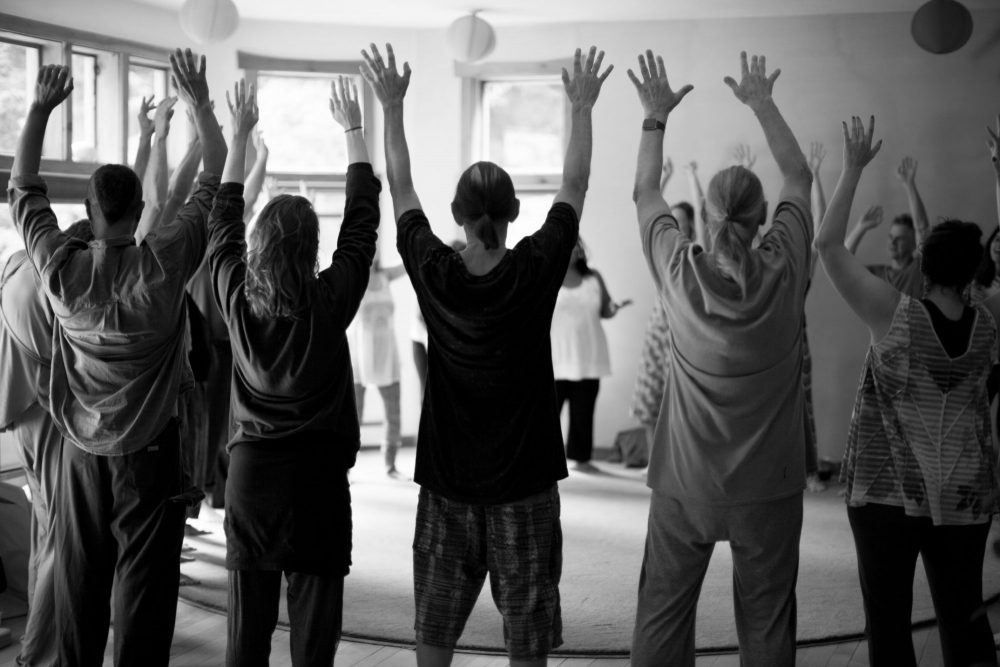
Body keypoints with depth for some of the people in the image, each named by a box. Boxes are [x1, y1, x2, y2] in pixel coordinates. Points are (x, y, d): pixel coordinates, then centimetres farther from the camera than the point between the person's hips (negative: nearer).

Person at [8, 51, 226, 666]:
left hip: (82, 450, 3)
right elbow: (217, 181, -5)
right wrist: (200, 102, 2)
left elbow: (24, 187, 7)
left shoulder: (62, 268, -9)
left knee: (79, 582, 14)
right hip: (150, 450, -3)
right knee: (143, 584, 4)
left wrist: (42, 107, 10)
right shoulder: (164, 263, -16)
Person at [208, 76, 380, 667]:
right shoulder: (330, 301, -10)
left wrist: (239, 134, 21)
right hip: (316, 471, -3)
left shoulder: (236, 296, -3)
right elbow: (363, 219, 0)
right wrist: (354, 129, 9)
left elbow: (224, 217, 13)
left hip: (250, 469, 3)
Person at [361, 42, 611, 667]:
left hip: (447, 479, 2)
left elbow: (401, 189, 5)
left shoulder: (433, 272, -9)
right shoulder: (535, 271, -14)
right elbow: (575, 185, -1)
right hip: (524, 482, -2)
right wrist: (582, 108, 9)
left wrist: (393, 108, 12)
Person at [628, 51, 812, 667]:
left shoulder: (680, 273, -12)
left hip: (684, 482, 0)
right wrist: (763, 104, 15)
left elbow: (647, 192, 7)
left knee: (663, 611, 10)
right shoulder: (784, 271, -11)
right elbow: (799, 177, 6)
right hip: (769, 484, 0)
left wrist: (657, 117, 14)